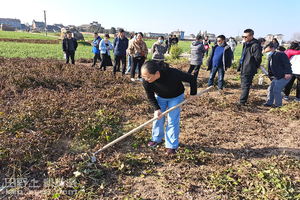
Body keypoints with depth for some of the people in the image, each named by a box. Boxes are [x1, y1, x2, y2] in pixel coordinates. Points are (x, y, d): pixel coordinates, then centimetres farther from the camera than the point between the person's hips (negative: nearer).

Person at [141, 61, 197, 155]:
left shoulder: (173, 74, -43)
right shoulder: (146, 82, -30)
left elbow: (192, 79, -26)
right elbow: (150, 97, -12)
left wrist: (193, 94, -13)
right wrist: (156, 109, -25)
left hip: (176, 97, -3)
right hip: (160, 97, 3)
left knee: (172, 121, -5)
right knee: (158, 118, 6)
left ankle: (172, 146, 9)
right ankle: (156, 139, 30)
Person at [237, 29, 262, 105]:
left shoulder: (255, 45, -18)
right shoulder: (246, 44, 13)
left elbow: (258, 57, -19)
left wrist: (256, 66, -5)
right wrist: (240, 66, 15)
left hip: (249, 70, -10)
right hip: (243, 68, 10)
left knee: (245, 86, -4)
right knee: (243, 85, 18)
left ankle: (242, 101, 3)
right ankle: (243, 101, 29)